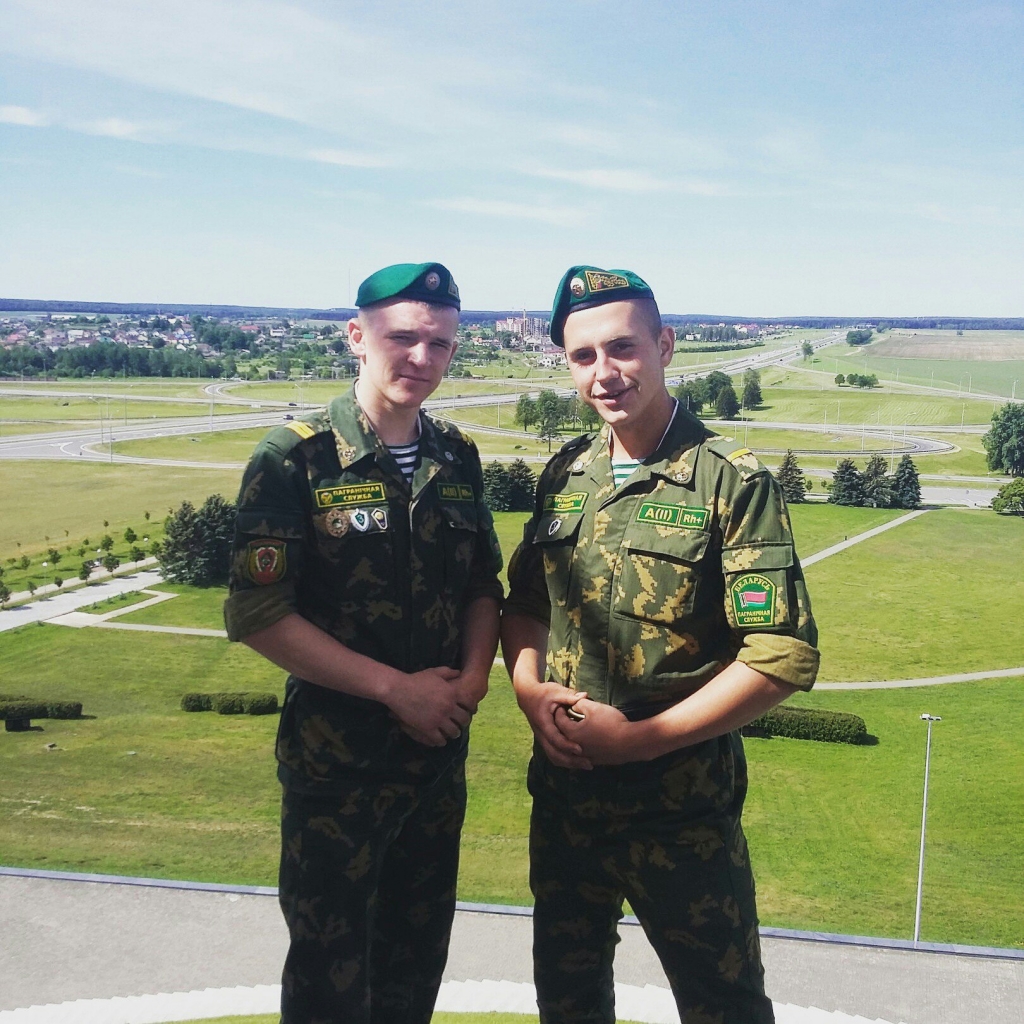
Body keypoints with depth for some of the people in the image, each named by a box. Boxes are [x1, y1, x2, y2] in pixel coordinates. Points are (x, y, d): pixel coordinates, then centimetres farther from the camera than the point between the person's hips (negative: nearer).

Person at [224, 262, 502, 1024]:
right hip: (337, 758, -5)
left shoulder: (457, 459, 3)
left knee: (417, 961, 20)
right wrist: (395, 687, -18)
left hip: (441, 753, 5)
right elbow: (258, 616, -16)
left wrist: (474, 676, -9)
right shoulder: (295, 460, -12)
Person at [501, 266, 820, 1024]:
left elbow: (784, 657, -17)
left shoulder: (733, 482, -13)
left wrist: (643, 738, -19)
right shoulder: (566, 475, 4)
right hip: (563, 787, 5)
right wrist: (530, 688, -8)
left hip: (681, 802, -5)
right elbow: (524, 601, 12)